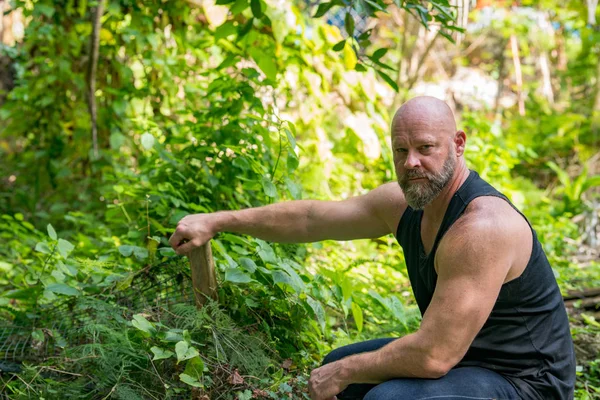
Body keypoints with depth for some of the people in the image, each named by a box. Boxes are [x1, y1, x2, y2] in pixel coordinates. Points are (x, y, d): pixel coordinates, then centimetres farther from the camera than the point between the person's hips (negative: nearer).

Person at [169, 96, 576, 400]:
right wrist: (217, 221, 8)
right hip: (465, 356, 9)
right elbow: (311, 217, 7)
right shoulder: (404, 201, -2)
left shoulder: (482, 226, -30)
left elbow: (434, 355, -31)